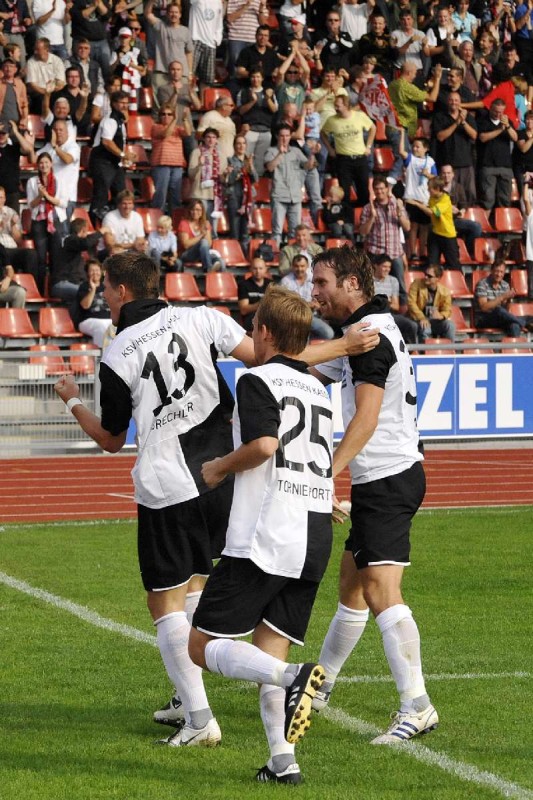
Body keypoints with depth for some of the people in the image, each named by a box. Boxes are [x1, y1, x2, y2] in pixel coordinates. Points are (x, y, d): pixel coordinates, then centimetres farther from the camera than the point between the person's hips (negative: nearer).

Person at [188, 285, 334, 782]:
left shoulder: (259, 380, -4)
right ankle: (282, 760, -4)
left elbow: (263, 443, -20)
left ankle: (291, 678, -26)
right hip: (315, 539, 7)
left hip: (263, 537, -7)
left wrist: (221, 468, -4)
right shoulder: (318, 390, 19)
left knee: (203, 646, -2)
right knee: (267, 655, 12)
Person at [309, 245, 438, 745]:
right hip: (380, 480, 11)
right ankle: (319, 686, 35)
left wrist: (330, 471, -34)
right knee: (352, 583, 21)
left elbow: (366, 416, -26)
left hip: (388, 479, -11)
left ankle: (416, 707, -25)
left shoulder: (371, 334, -15)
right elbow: (308, 378, 30)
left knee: (380, 590, -19)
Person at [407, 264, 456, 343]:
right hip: (419, 320, -2)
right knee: (425, 329, -35)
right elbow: (411, 302, -12)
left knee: (450, 325, -25)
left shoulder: (445, 291, -2)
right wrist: (421, 318, -24)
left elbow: (447, 311, 0)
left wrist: (441, 316, -26)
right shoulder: (417, 283, -6)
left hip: (435, 321, 2)